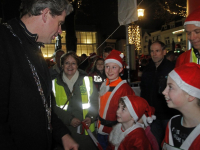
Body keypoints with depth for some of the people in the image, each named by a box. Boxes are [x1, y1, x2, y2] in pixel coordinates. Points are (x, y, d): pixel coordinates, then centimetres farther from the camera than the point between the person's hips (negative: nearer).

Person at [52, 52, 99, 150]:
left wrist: (91, 117, -12)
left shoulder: (87, 80, 3)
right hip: (64, 129, 0)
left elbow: (95, 101, 4)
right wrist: (69, 120, -12)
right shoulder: (55, 83, 3)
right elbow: (54, 107, 0)